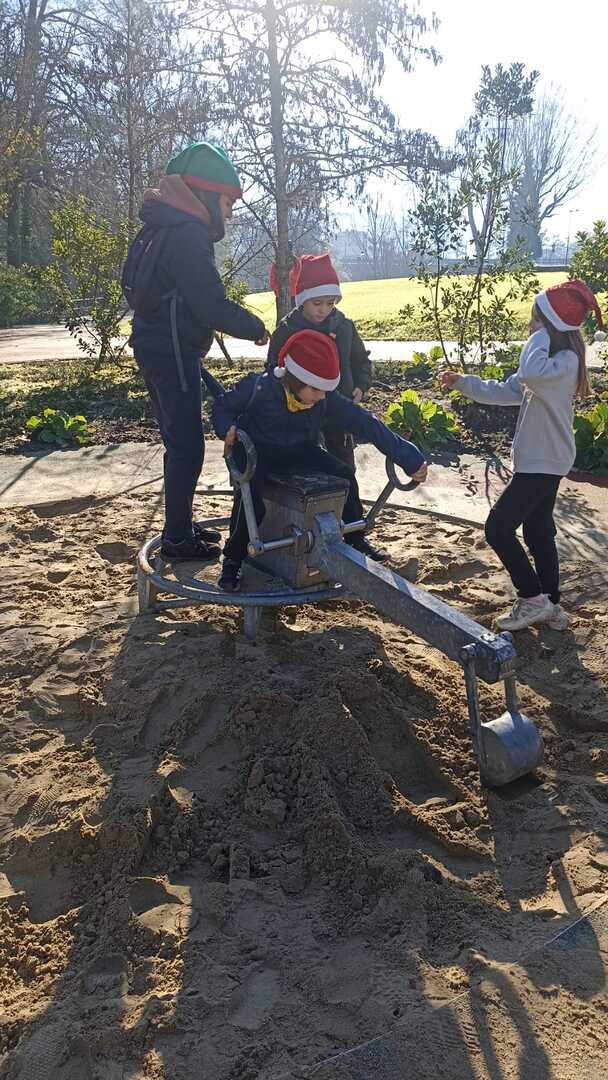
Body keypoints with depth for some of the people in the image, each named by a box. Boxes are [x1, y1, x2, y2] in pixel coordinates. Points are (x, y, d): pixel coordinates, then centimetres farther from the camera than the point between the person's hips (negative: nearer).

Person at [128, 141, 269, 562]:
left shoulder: (168, 228, 15)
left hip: (161, 349, 10)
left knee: (182, 443, 17)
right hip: (172, 354, -10)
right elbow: (212, 306, -22)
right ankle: (177, 539, 3)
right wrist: (256, 328, -8)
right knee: (187, 447, -4)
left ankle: (181, 525, 28)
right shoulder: (186, 235, -18)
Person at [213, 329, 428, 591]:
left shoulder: (327, 400, -17)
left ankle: (354, 540, 12)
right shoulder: (257, 388, -26)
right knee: (252, 488, -35)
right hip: (257, 450, -4)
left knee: (345, 476, -12)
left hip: (298, 450, 4)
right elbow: (222, 406, -9)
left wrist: (409, 458, -18)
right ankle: (233, 559, -16)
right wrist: (226, 428, -33)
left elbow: (365, 423, -16)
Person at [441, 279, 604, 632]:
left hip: (544, 463, -10)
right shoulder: (552, 361, 14)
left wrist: (540, 335, -24)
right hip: (542, 460, 10)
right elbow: (505, 391, 15)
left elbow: (530, 373, -41)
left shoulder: (566, 361, -19)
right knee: (538, 530, 15)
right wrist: (462, 382, 8)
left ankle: (532, 598, 1)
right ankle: (551, 605, 23)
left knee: (498, 527, -8)